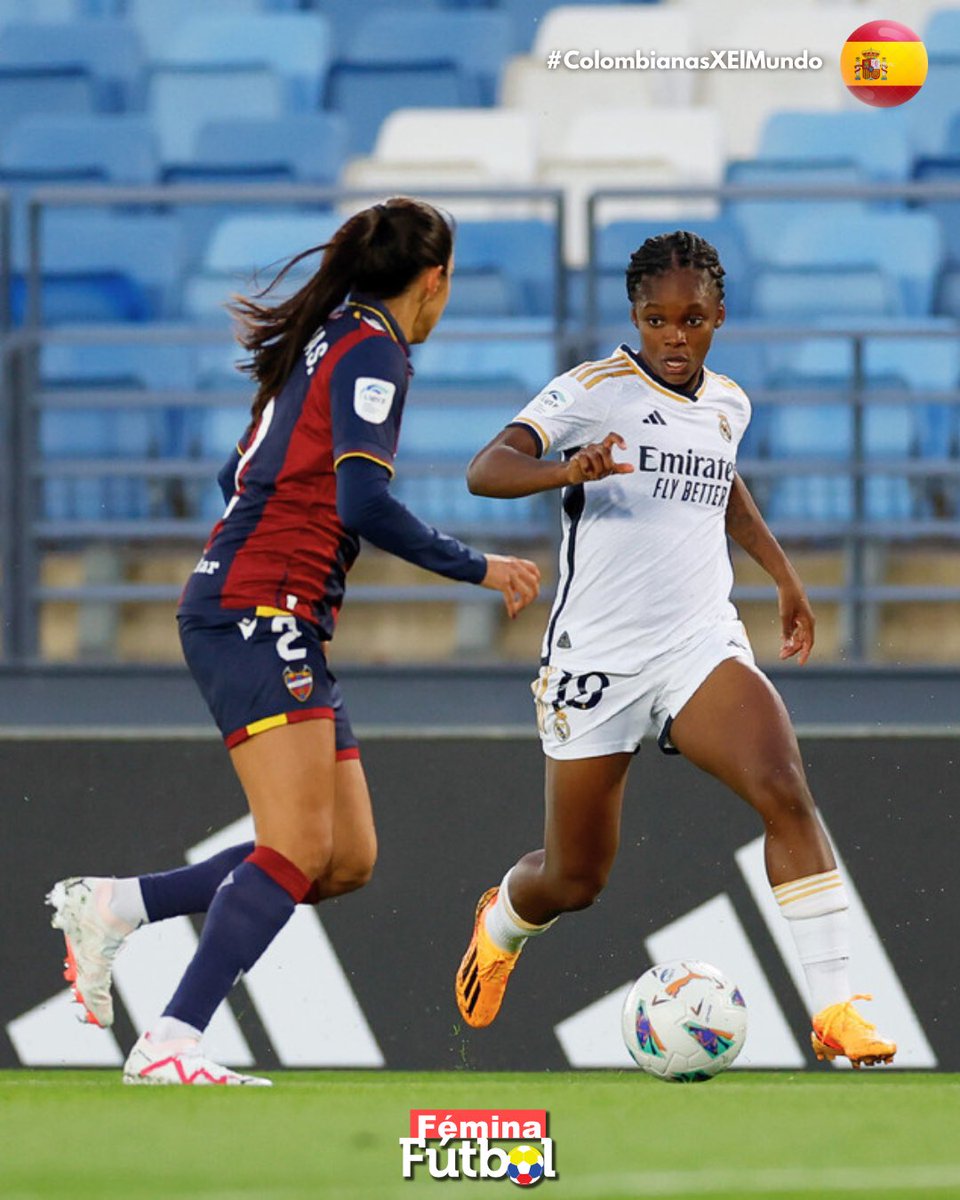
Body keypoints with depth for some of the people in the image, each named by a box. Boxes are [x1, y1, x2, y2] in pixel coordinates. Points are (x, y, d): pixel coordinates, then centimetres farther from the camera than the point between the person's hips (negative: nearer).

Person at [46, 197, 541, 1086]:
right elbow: (363, 504, -19)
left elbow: (239, 475, 27)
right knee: (298, 851, -19)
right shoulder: (372, 350, -9)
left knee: (347, 861, 5)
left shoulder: (325, 339, 20)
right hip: (257, 614, -10)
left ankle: (113, 907, 8)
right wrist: (476, 569, -12)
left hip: (274, 626, 10)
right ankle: (171, 1046, -24)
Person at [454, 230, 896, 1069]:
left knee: (784, 790, -25)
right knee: (576, 880, 7)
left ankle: (834, 1009, -26)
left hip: (701, 645, 3)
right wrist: (569, 470, -38)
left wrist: (784, 575, 33)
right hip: (596, 654, -3)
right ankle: (502, 924, 45)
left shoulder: (728, 406, 11)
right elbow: (486, 470, -19)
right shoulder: (594, 391, -7)